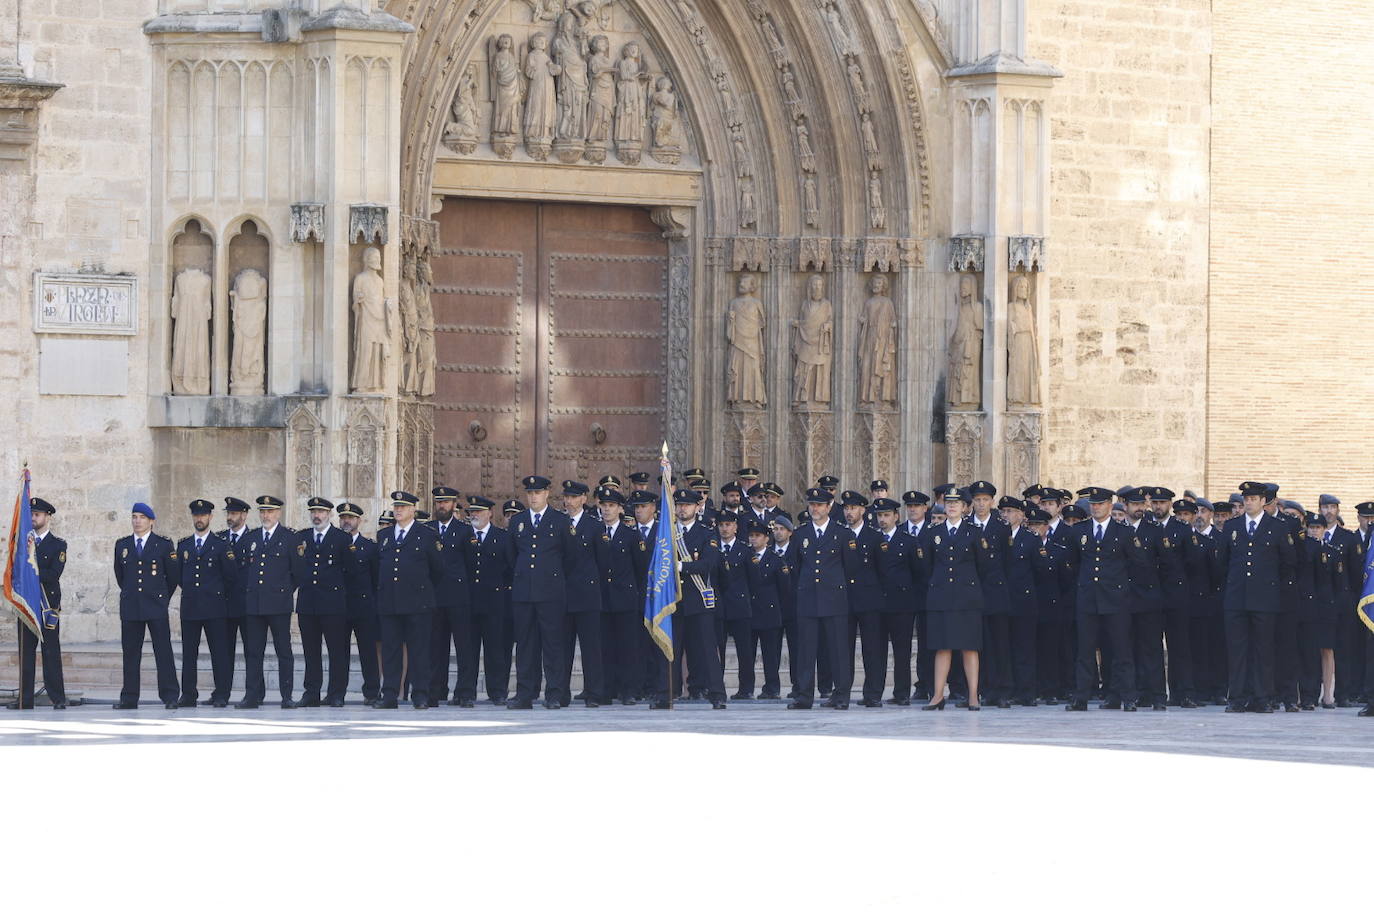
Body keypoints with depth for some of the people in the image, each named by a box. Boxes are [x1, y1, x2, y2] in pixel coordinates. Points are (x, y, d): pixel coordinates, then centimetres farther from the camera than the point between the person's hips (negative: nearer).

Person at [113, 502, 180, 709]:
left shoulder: (164, 544, 2)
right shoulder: (122, 545, 11)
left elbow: (173, 574, 9)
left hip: (156, 606, -3)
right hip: (130, 606, 3)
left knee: (163, 651, -5)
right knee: (130, 652, 3)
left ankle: (169, 696, -4)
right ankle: (129, 698, 6)